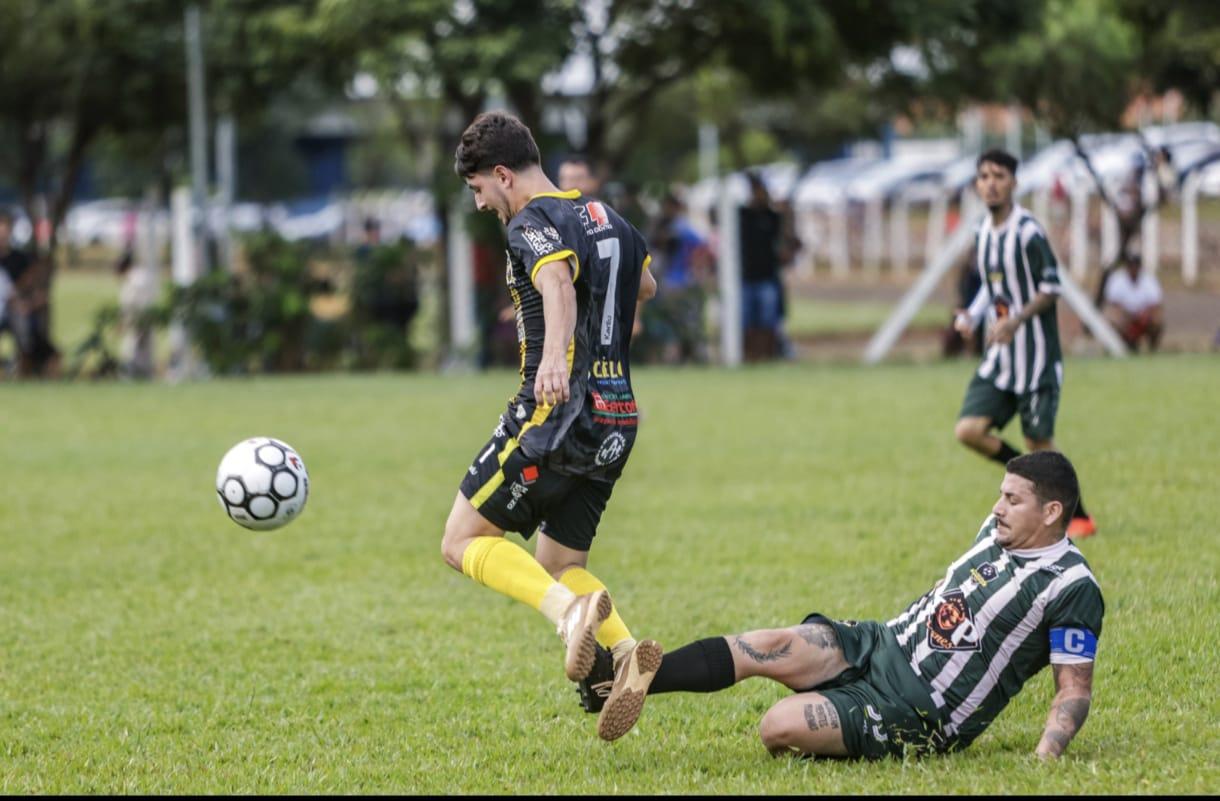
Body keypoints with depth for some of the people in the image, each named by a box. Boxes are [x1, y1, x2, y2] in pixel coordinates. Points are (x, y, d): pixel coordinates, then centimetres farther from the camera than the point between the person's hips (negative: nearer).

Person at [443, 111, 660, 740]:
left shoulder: (533, 225, -9)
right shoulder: (604, 216, 18)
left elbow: (558, 286, -31)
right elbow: (644, 286, 38)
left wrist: (554, 355, -50)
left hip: (556, 410, -9)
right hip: (617, 421, 9)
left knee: (464, 542, -2)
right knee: (560, 563, 16)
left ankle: (572, 612, -25)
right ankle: (626, 653, -10)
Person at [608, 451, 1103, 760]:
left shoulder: (1071, 587, -14)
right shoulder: (997, 530, 10)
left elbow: (1075, 689, -14)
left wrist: (1044, 758, -29)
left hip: (917, 716, -7)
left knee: (780, 728, -25)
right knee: (768, 647, -17)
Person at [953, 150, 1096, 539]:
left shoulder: (1027, 230, -14)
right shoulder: (983, 232, 9)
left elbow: (1051, 287, -14)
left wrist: (1016, 320, -24)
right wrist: (971, 316, 5)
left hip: (1036, 356, -7)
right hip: (999, 359, 7)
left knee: (1038, 442, -3)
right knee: (969, 430, -7)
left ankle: (1080, 518, 14)